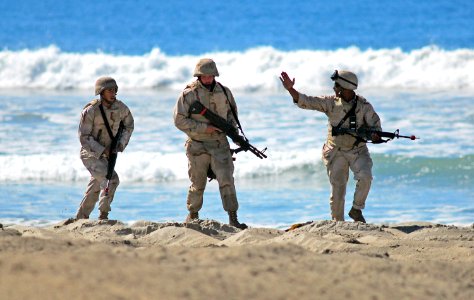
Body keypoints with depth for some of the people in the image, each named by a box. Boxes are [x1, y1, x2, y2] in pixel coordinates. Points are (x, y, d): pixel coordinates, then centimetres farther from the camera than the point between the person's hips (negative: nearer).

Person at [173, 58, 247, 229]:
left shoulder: (224, 92, 4)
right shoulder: (189, 94, -9)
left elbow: (232, 111, 21)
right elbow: (179, 120, -12)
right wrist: (204, 128, -17)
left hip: (220, 144, 2)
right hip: (198, 146, -2)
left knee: (226, 180, -9)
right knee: (198, 184, 7)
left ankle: (233, 219, -9)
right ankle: (193, 215, 29)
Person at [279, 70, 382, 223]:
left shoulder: (364, 105, -6)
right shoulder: (331, 102, -3)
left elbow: (375, 126, -3)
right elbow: (306, 102, -6)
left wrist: (374, 135, -26)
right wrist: (290, 89, -18)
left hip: (357, 151, -1)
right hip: (336, 153, 1)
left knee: (365, 177, -25)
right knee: (337, 190, -1)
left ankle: (356, 210, -5)